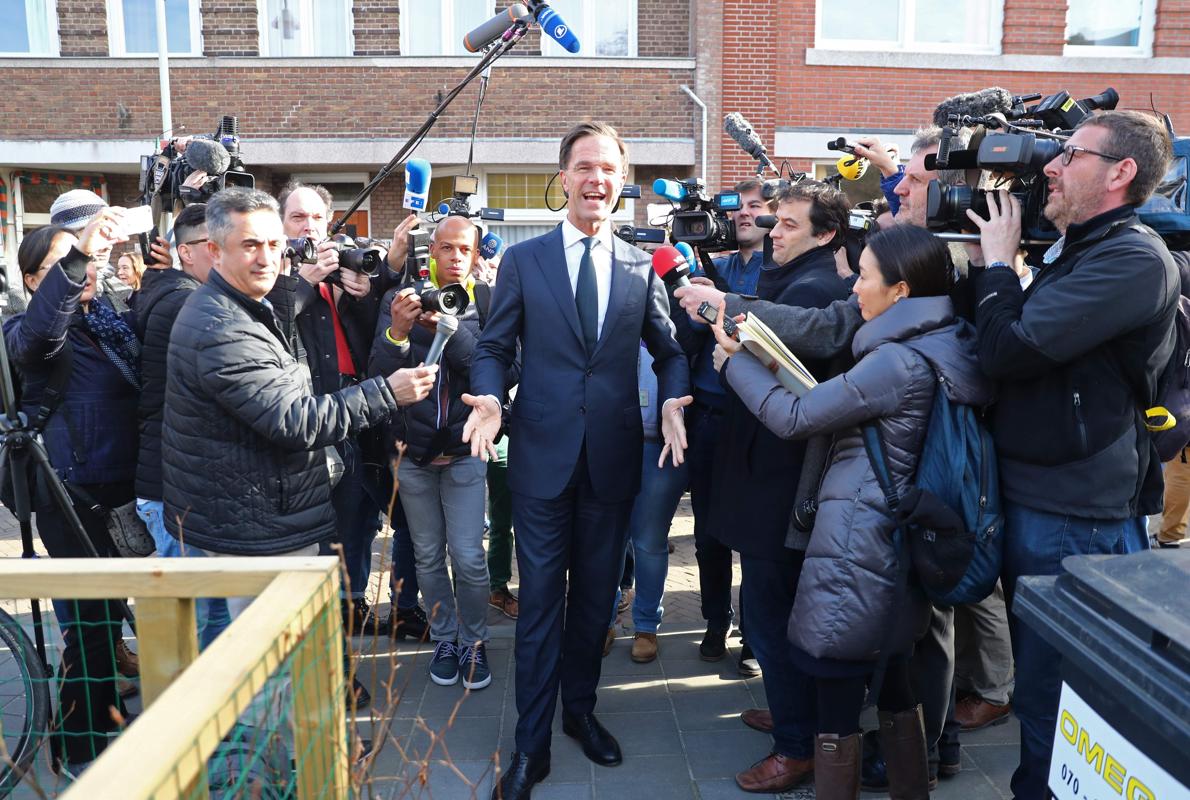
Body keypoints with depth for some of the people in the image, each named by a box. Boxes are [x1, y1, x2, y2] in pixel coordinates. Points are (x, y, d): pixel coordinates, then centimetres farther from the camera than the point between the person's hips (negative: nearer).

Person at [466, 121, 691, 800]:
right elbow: (495, 347, 3)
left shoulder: (643, 268, 6)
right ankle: (532, 743, 20)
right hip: (543, 455, -2)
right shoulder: (522, 260, 2)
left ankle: (580, 710, 37)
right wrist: (489, 398, -17)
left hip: (613, 457, 2)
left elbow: (670, 351, 8)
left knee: (596, 596, 15)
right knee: (540, 600, 4)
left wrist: (673, 401, -12)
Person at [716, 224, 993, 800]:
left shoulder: (897, 361, -20)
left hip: (856, 555, -9)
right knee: (895, 690, 23)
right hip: (899, 550, 9)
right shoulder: (942, 348, 8)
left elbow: (793, 417, -16)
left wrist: (736, 357, -3)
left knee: (837, 704, 6)